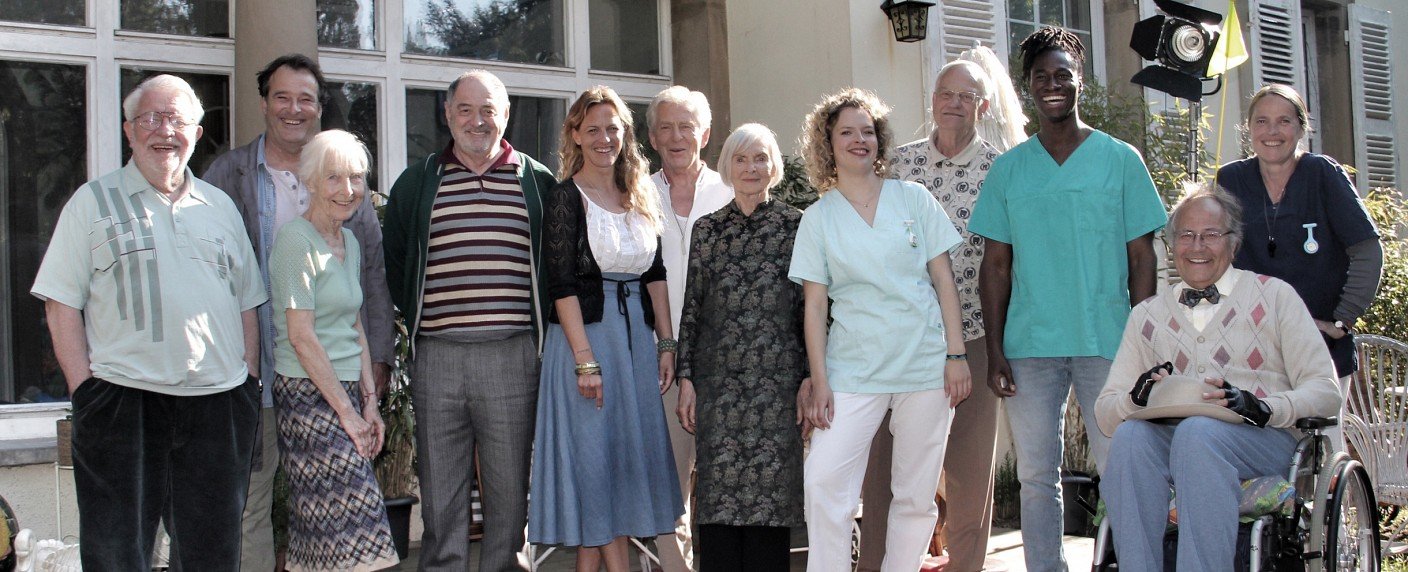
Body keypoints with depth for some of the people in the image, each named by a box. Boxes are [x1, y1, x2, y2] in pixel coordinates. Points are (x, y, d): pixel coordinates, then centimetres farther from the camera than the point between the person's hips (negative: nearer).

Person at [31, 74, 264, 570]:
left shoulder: (220, 207, 16)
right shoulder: (94, 203, 5)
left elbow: (247, 304, 16)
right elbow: (62, 305, 0)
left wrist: (249, 381, 6)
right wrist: (85, 389, -9)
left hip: (219, 402, 3)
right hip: (122, 401, -3)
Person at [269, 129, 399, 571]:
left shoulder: (350, 243, 15)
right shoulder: (297, 240, -10)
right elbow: (301, 335, -14)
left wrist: (369, 401, 9)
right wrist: (347, 410, -11)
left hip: (344, 392, 8)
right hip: (307, 396, -8)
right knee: (356, 521, -14)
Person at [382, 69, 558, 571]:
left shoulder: (537, 182, 9)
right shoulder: (416, 183, 12)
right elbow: (395, 264, 17)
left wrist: (539, 329, 4)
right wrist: (417, 323, 8)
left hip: (511, 355, -1)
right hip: (436, 356, 1)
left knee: (509, 487, 4)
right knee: (439, 491, 5)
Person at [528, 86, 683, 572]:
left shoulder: (640, 196, 11)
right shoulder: (567, 197, -6)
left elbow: (655, 274, 13)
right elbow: (562, 285, -11)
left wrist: (665, 343, 6)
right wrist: (586, 361, -17)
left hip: (637, 333, 6)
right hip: (585, 334, -6)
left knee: (630, 453, 8)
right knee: (595, 454, -2)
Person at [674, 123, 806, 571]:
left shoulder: (796, 226, 5)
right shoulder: (707, 230, 11)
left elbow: (812, 307, 3)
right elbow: (691, 309, 11)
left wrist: (811, 377, -2)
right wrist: (686, 378, 4)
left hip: (778, 379, -1)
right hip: (718, 379, 2)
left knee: (771, 497, -1)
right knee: (718, 498, 0)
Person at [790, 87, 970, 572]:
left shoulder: (914, 200, 7)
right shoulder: (818, 218, 7)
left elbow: (945, 281, 6)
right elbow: (814, 305, 3)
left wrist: (956, 354, -1)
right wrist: (819, 381, -4)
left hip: (925, 366, 1)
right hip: (853, 369, 0)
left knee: (916, 494, 4)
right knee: (823, 481, -14)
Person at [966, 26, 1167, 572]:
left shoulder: (1120, 159, 4)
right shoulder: (1008, 169, 9)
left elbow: (1141, 259, 4)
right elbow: (995, 265, 8)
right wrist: (994, 352, 1)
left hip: (1107, 343, -2)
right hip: (1029, 348, 2)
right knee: (1036, 478, 6)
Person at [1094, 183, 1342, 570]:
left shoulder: (1274, 296, 14)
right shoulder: (1147, 316, 22)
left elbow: (1325, 391, 6)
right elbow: (1105, 412, 13)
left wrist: (1260, 407, -15)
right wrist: (1138, 397, -12)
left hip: (1261, 439, -2)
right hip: (1167, 441, 2)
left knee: (1197, 432, -36)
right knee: (1130, 436, -32)